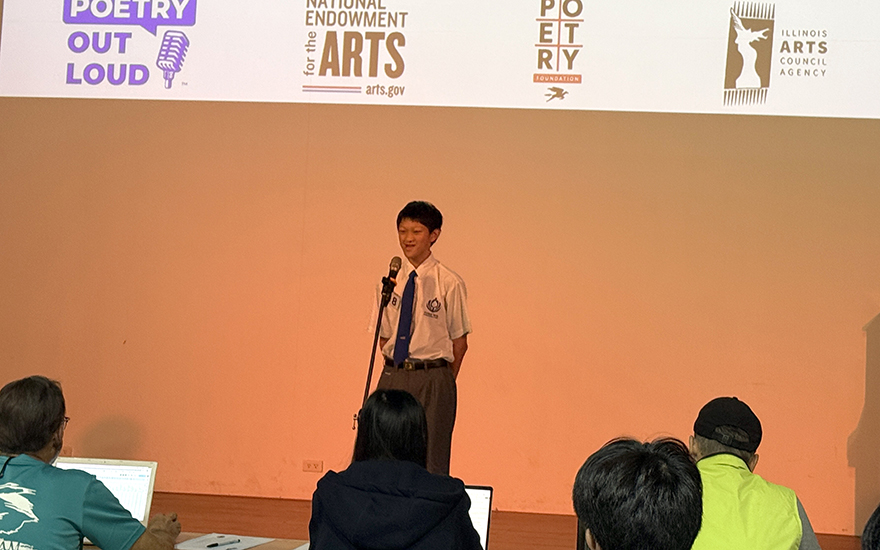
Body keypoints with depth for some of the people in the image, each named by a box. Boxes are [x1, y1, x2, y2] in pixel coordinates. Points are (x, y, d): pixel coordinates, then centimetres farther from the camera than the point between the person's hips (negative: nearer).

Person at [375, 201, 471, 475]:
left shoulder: (449, 283, -7)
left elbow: (459, 341, -1)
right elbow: (383, 337, 12)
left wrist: (444, 381, 5)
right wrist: (399, 370, 5)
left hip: (433, 381, -4)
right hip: (393, 377, 4)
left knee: (431, 459, 1)